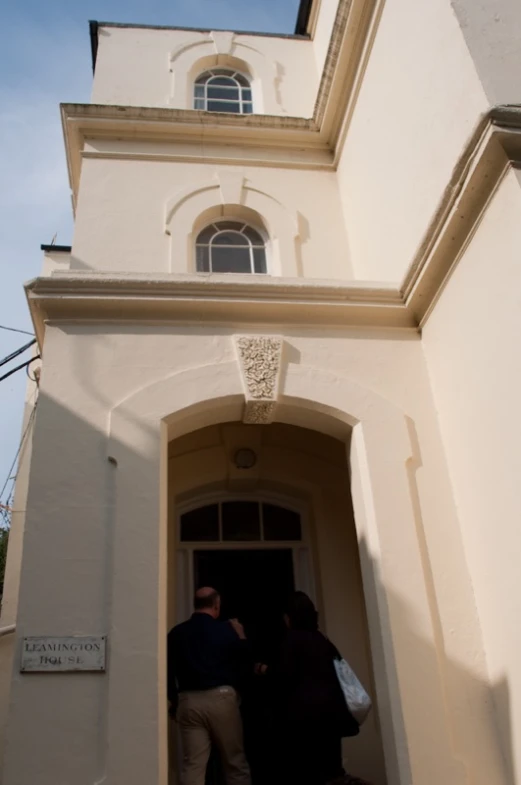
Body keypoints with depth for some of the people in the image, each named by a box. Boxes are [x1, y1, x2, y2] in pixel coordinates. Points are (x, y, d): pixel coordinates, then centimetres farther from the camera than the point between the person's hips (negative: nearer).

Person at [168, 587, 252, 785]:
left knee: (192, 765, 4)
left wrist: (173, 700, 17)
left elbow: (168, 671, 7)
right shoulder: (226, 630, -2)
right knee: (235, 762, 10)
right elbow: (243, 661, 9)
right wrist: (241, 637, 23)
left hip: (188, 701, 2)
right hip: (221, 698, -2)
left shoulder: (176, 633, 4)